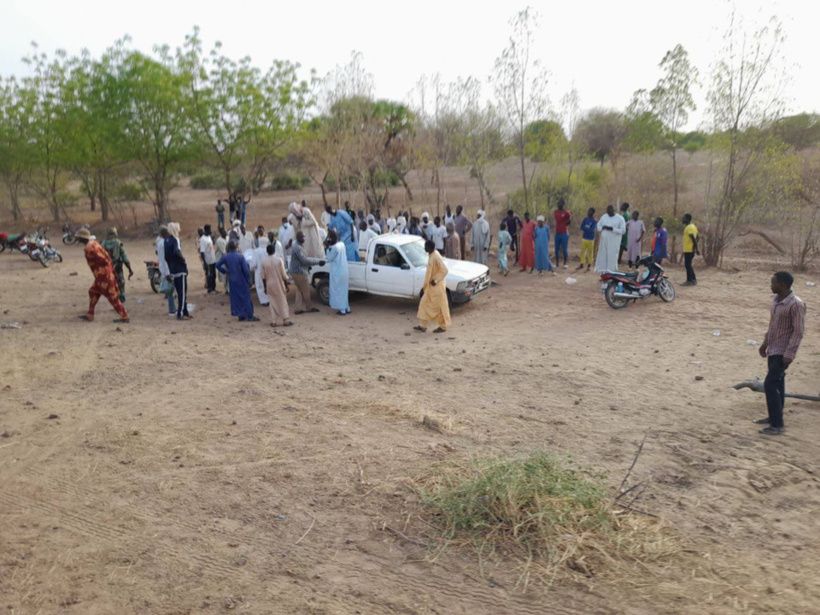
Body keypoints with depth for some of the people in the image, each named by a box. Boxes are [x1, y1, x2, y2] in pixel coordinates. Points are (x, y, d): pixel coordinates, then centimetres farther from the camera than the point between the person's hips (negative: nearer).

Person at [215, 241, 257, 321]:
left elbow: (218, 265, 0)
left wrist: (224, 271, 14)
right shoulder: (240, 256, -15)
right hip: (241, 280, -3)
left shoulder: (225, 257, -5)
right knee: (246, 297, 4)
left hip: (232, 281, 3)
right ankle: (250, 316, 5)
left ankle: (241, 316, 15)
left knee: (236, 298, 13)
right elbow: (246, 269, -16)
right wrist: (248, 280, -5)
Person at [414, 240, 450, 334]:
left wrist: (435, 280, -23)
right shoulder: (431, 255, 6)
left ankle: (443, 326, 17)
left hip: (437, 286, -10)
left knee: (439, 306, 3)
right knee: (425, 303, 12)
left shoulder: (436, 257, -23)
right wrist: (425, 285, 17)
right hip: (431, 286, 10)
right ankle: (422, 325, 19)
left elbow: (444, 270, -28)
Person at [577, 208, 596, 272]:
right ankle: (582, 264, 17)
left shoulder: (594, 221, -8)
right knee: (582, 251, 7)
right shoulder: (585, 220, 6)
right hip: (584, 238, 4)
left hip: (591, 239, -4)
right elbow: (581, 228, 2)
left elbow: (592, 230, -16)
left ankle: (589, 265, 10)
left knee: (590, 252, 2)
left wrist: (585, 229, -7)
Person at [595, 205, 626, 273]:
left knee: (612, 256, -8)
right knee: (602, 256, 1)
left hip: (614, 241, -4)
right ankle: (602, 271, 7)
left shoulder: (620, 218, -3)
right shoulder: (604, 217, 11)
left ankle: (610, 271, -5)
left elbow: (623, 230, -9)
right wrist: (603, 227, -8)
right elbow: (598, 226, 16)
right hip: (604, 240, 4)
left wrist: (612, 229, -20)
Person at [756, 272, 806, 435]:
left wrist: (789, 354, -21)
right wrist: (765, 343, 21)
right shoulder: (776, 299, 6)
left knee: (770, 385, -10)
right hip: (773, 349, 9)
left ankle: (777, 424, -3)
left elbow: (798, 332, -20)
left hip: (782, 353, -9)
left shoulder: (796, 304, -20)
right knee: (777, 384, 17)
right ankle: (774, 416, 28)